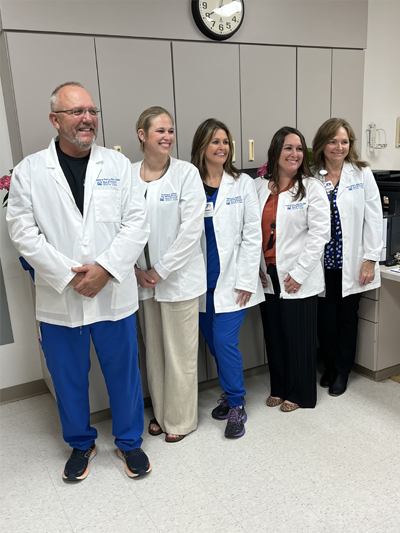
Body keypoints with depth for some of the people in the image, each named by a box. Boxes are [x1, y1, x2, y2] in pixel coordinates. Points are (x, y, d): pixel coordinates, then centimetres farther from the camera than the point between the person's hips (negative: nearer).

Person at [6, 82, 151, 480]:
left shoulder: (118, 164, 3)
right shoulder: (29, 171, 0)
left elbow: (136, 223, -3)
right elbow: (23, 231, -5)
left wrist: (104, 268, -15)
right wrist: (69, 274, -14)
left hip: (113, 294, 1)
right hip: (59, 298, 0)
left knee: (123, 373, 12)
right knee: (69, 379, 15)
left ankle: (129, 442, 36)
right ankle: (80, 444, 39)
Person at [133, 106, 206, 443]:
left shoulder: (186, 173, -7)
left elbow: (191, 229, -13)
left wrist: (161, 270, -12)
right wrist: (136, 270, -6)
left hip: (179, 277, -3)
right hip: (143, 278, 4)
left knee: (180, 352, 6)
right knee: (154, 350, 16)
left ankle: (181, 419, 26)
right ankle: (160, 411, 36)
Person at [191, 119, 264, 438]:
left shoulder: (242, 184, 0)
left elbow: (252, 234, -3)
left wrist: (246, 280, -9)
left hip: (231, 279, -2)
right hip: (202, 281, 3)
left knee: (225, 341, -7)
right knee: (214, 343, 12)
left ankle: (237, 405, 13)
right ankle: (230, 393, 33)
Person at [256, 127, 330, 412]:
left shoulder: (312, 187, -5)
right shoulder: (259, 187, 7)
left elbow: (319, 233, -11)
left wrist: (299, 273, -14)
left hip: (298, 279, -4)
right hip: (268, 276, 4)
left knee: (299, 337, 5)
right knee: (274, 335, 14)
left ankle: (298, 393, 25)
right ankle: (279, 387, 33)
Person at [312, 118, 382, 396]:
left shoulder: (362, 174, -2)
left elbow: (373, 218, -3)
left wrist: (371, 259, -8)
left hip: (352, 262, -1)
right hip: (322, 261, 1)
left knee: (347, 316, 10)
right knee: (325, 318, 8)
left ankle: (342, 371, 29)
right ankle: (329, 366, 32)